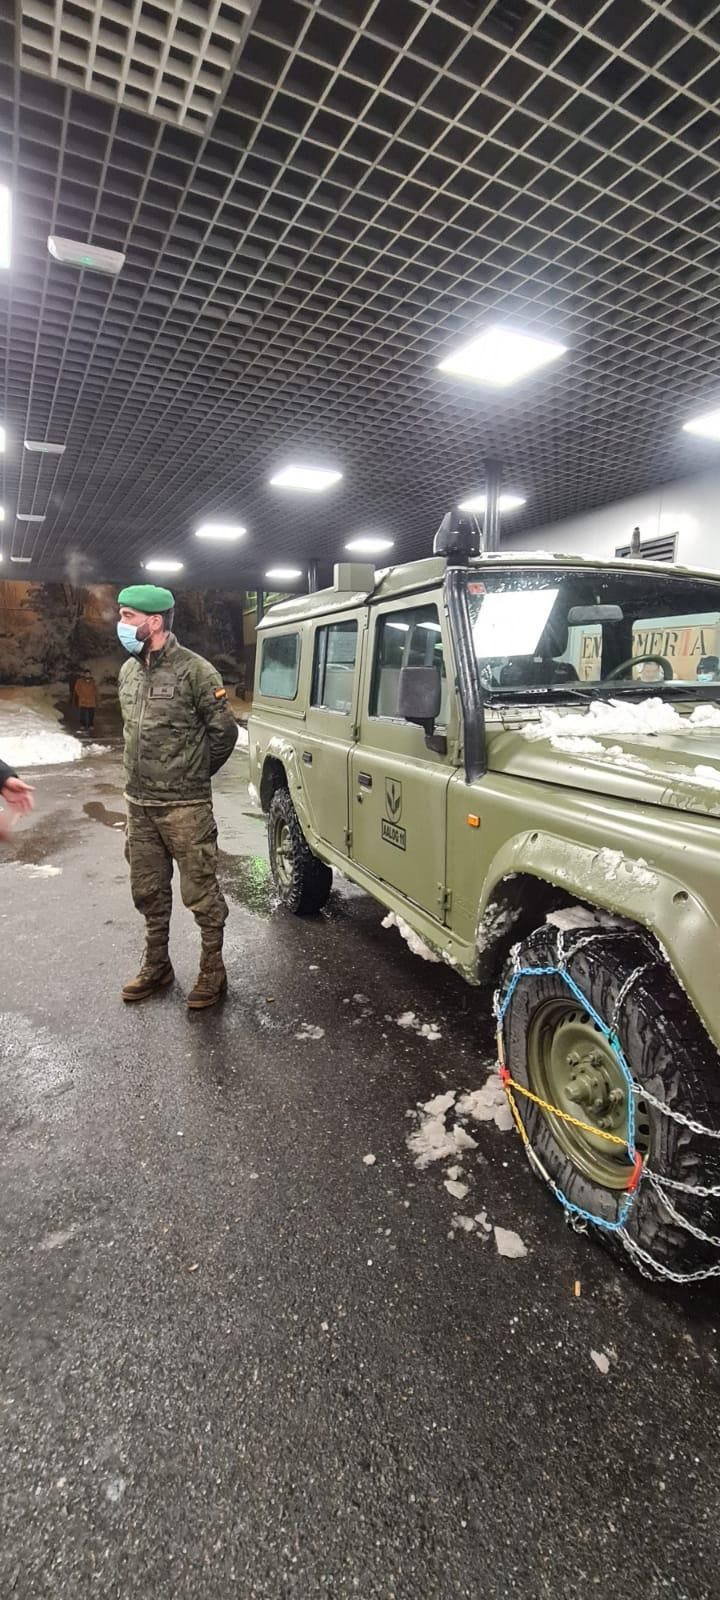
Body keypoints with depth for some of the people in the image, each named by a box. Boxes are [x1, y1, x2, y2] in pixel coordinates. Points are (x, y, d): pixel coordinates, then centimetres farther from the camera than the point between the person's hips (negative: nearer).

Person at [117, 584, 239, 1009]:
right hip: (139, 803, 7)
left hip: (185, 806, -7)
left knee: (200, 893, 3)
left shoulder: (195, 670, -13)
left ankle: (213, 971, 20)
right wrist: (147, 777, 15)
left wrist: (192, 778, 4)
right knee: (148, 891, 17)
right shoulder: (128, 671, 9)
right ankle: (157, 966, 34)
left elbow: (225, 732, -7)